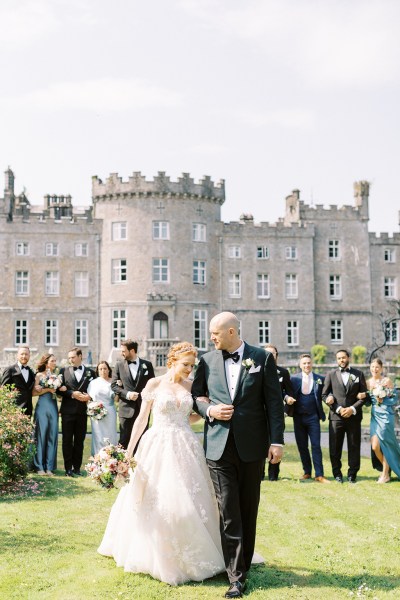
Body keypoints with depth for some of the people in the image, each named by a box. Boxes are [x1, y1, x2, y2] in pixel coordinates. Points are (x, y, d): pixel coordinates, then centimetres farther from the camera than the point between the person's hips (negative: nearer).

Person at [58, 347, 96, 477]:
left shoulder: (90, 372, 7)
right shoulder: (64, 371, 7)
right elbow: (60, 389, 0)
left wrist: (89, 396, -12)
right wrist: (72, 394, -13)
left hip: (82, 411, 1)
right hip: (68, 411, -1)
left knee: (79, 441, 7)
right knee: (67, 440, 1)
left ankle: (77, 467, 15)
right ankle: (68, 468, 7)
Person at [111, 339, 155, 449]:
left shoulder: (147, 365, 4)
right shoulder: (119, 365, 4)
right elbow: (114, 385, 2)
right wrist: (127, 394, -13)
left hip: (143, 408, 0)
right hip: (126, 408, 0)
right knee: (124, 440, 1)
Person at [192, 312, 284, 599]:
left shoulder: (262, 358, -1)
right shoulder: (207, 360, 5)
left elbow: (274, 401, -2)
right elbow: (195, 396, 14)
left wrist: (277, 441, -7)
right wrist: (209, 411, -7)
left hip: (252, 446, -1)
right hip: (220, 446, 1)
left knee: (249, 510, 12)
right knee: (229, 513, -2)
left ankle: (244, 565, 28)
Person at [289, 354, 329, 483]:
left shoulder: (320, 379, 3)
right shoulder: (294, 378, 4)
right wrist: (288, 398, -17)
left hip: (313, 417, -1)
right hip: (298, 417, 2)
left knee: (316, 446, -4)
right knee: (302, 446, 8)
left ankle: (319, 475, -2)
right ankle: (307, 472, 20)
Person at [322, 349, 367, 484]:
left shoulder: (359, 374, 9)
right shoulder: (331, 374, 7)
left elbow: (364, 395, 5)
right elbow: (324, 395, 3)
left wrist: (353, 408, -9)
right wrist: (338, 409, -8)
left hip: (354, 416, 0)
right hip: (336, 416, 0)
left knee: (354, 446, 2)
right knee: (335, 447, -1)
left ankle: (352, 474, 12)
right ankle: (337, 473, 10)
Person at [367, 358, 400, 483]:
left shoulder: (387, 381, -3)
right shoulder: (368, 382, 9)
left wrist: (383, 401, -15)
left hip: (385, 415, -4)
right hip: (374, 416, 4)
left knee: (385, 444, -2)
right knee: (375, 446, -2)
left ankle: (385, 474, 12)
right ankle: (386, 469, 21)